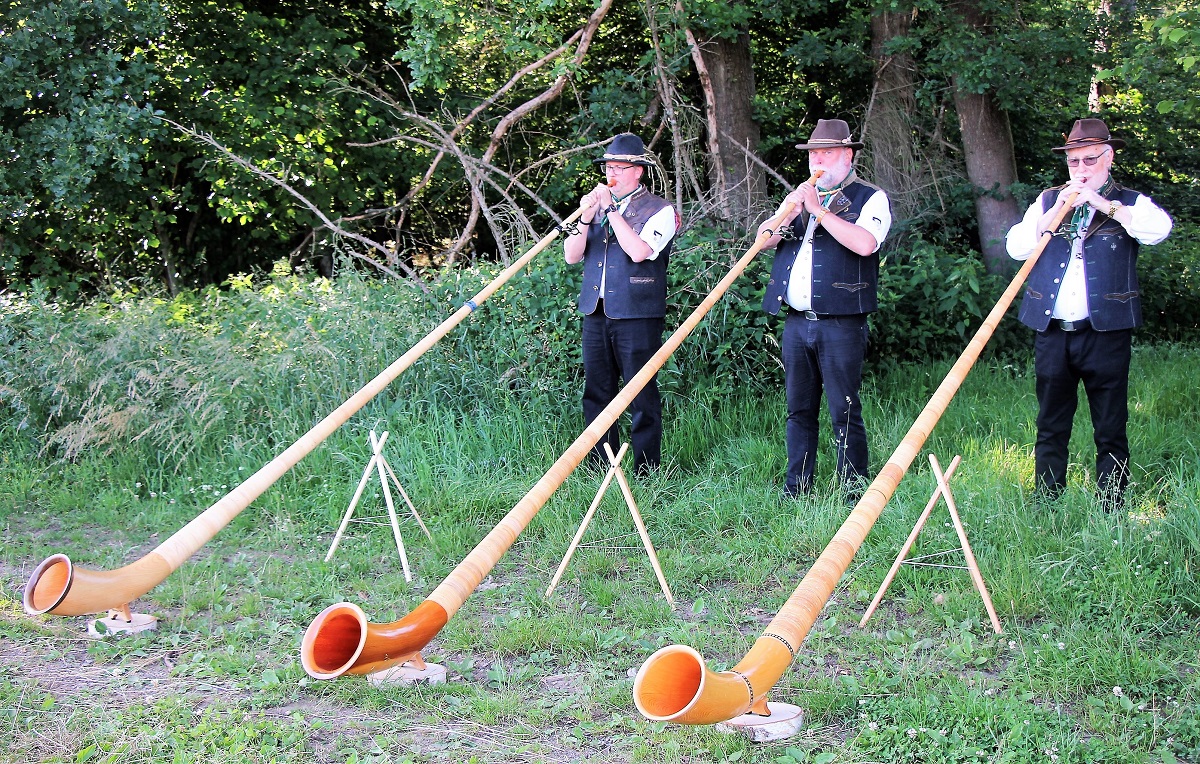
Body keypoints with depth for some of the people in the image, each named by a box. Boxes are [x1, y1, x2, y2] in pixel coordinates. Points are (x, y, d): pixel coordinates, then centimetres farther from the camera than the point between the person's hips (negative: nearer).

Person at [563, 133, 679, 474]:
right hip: (596, 313, 6)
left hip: (637, 316, -6)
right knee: (596, 395, 8)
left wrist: (610, 209, -14)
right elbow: (571, 255, 8)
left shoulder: (659, 210, -2)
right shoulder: (597, 204, 15)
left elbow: (639, 251, -20)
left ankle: (646, 474, 4)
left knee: (641, 397, -2)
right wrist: (585, 219, -8)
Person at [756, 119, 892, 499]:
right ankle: (796, 489, 15)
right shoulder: (799, 196, 20)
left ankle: (855, 493, -1)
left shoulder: (871, 198, 1)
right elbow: (764, 238, 10)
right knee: (798, 408, 9)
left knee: (844, 411, -6)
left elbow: (865, 243, -18)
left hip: (841, 323, -6)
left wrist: (820, 211, -16)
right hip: (796, 322, 6)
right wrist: (787, 213, -9)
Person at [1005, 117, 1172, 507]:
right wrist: (1054, 213, -6)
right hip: (1051, 332, 3)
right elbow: (1015, 246, 4)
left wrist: (1103, 204, -16)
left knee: (1110, 431, 0)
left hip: (1105, 332, -3)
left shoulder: (1129, 203, 7)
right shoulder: (1048, 200, 16)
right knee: (1050, 428, 8)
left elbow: (1159, 227, -15)